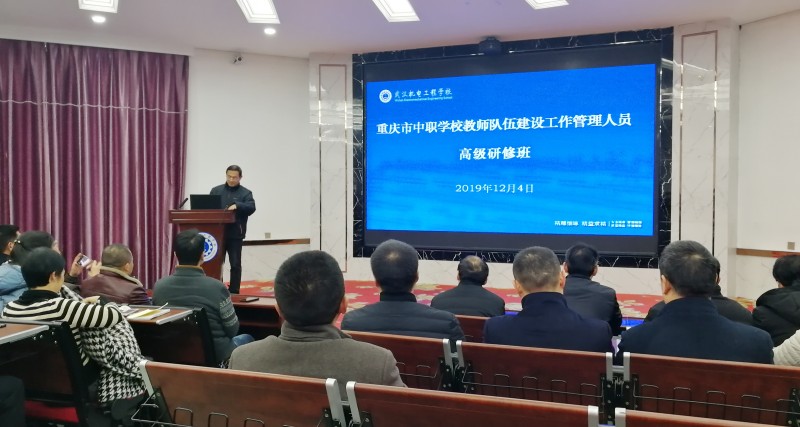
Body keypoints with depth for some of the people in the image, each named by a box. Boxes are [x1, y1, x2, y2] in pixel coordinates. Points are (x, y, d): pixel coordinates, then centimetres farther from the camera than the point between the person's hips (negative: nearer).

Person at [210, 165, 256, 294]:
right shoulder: (216, 190, 11)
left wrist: (237, 205, -29)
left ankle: (234, 291, 11)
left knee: (235, 264, 2)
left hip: (235, 235, -2)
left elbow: (251, 208, -13)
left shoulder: (246, 193, 2)